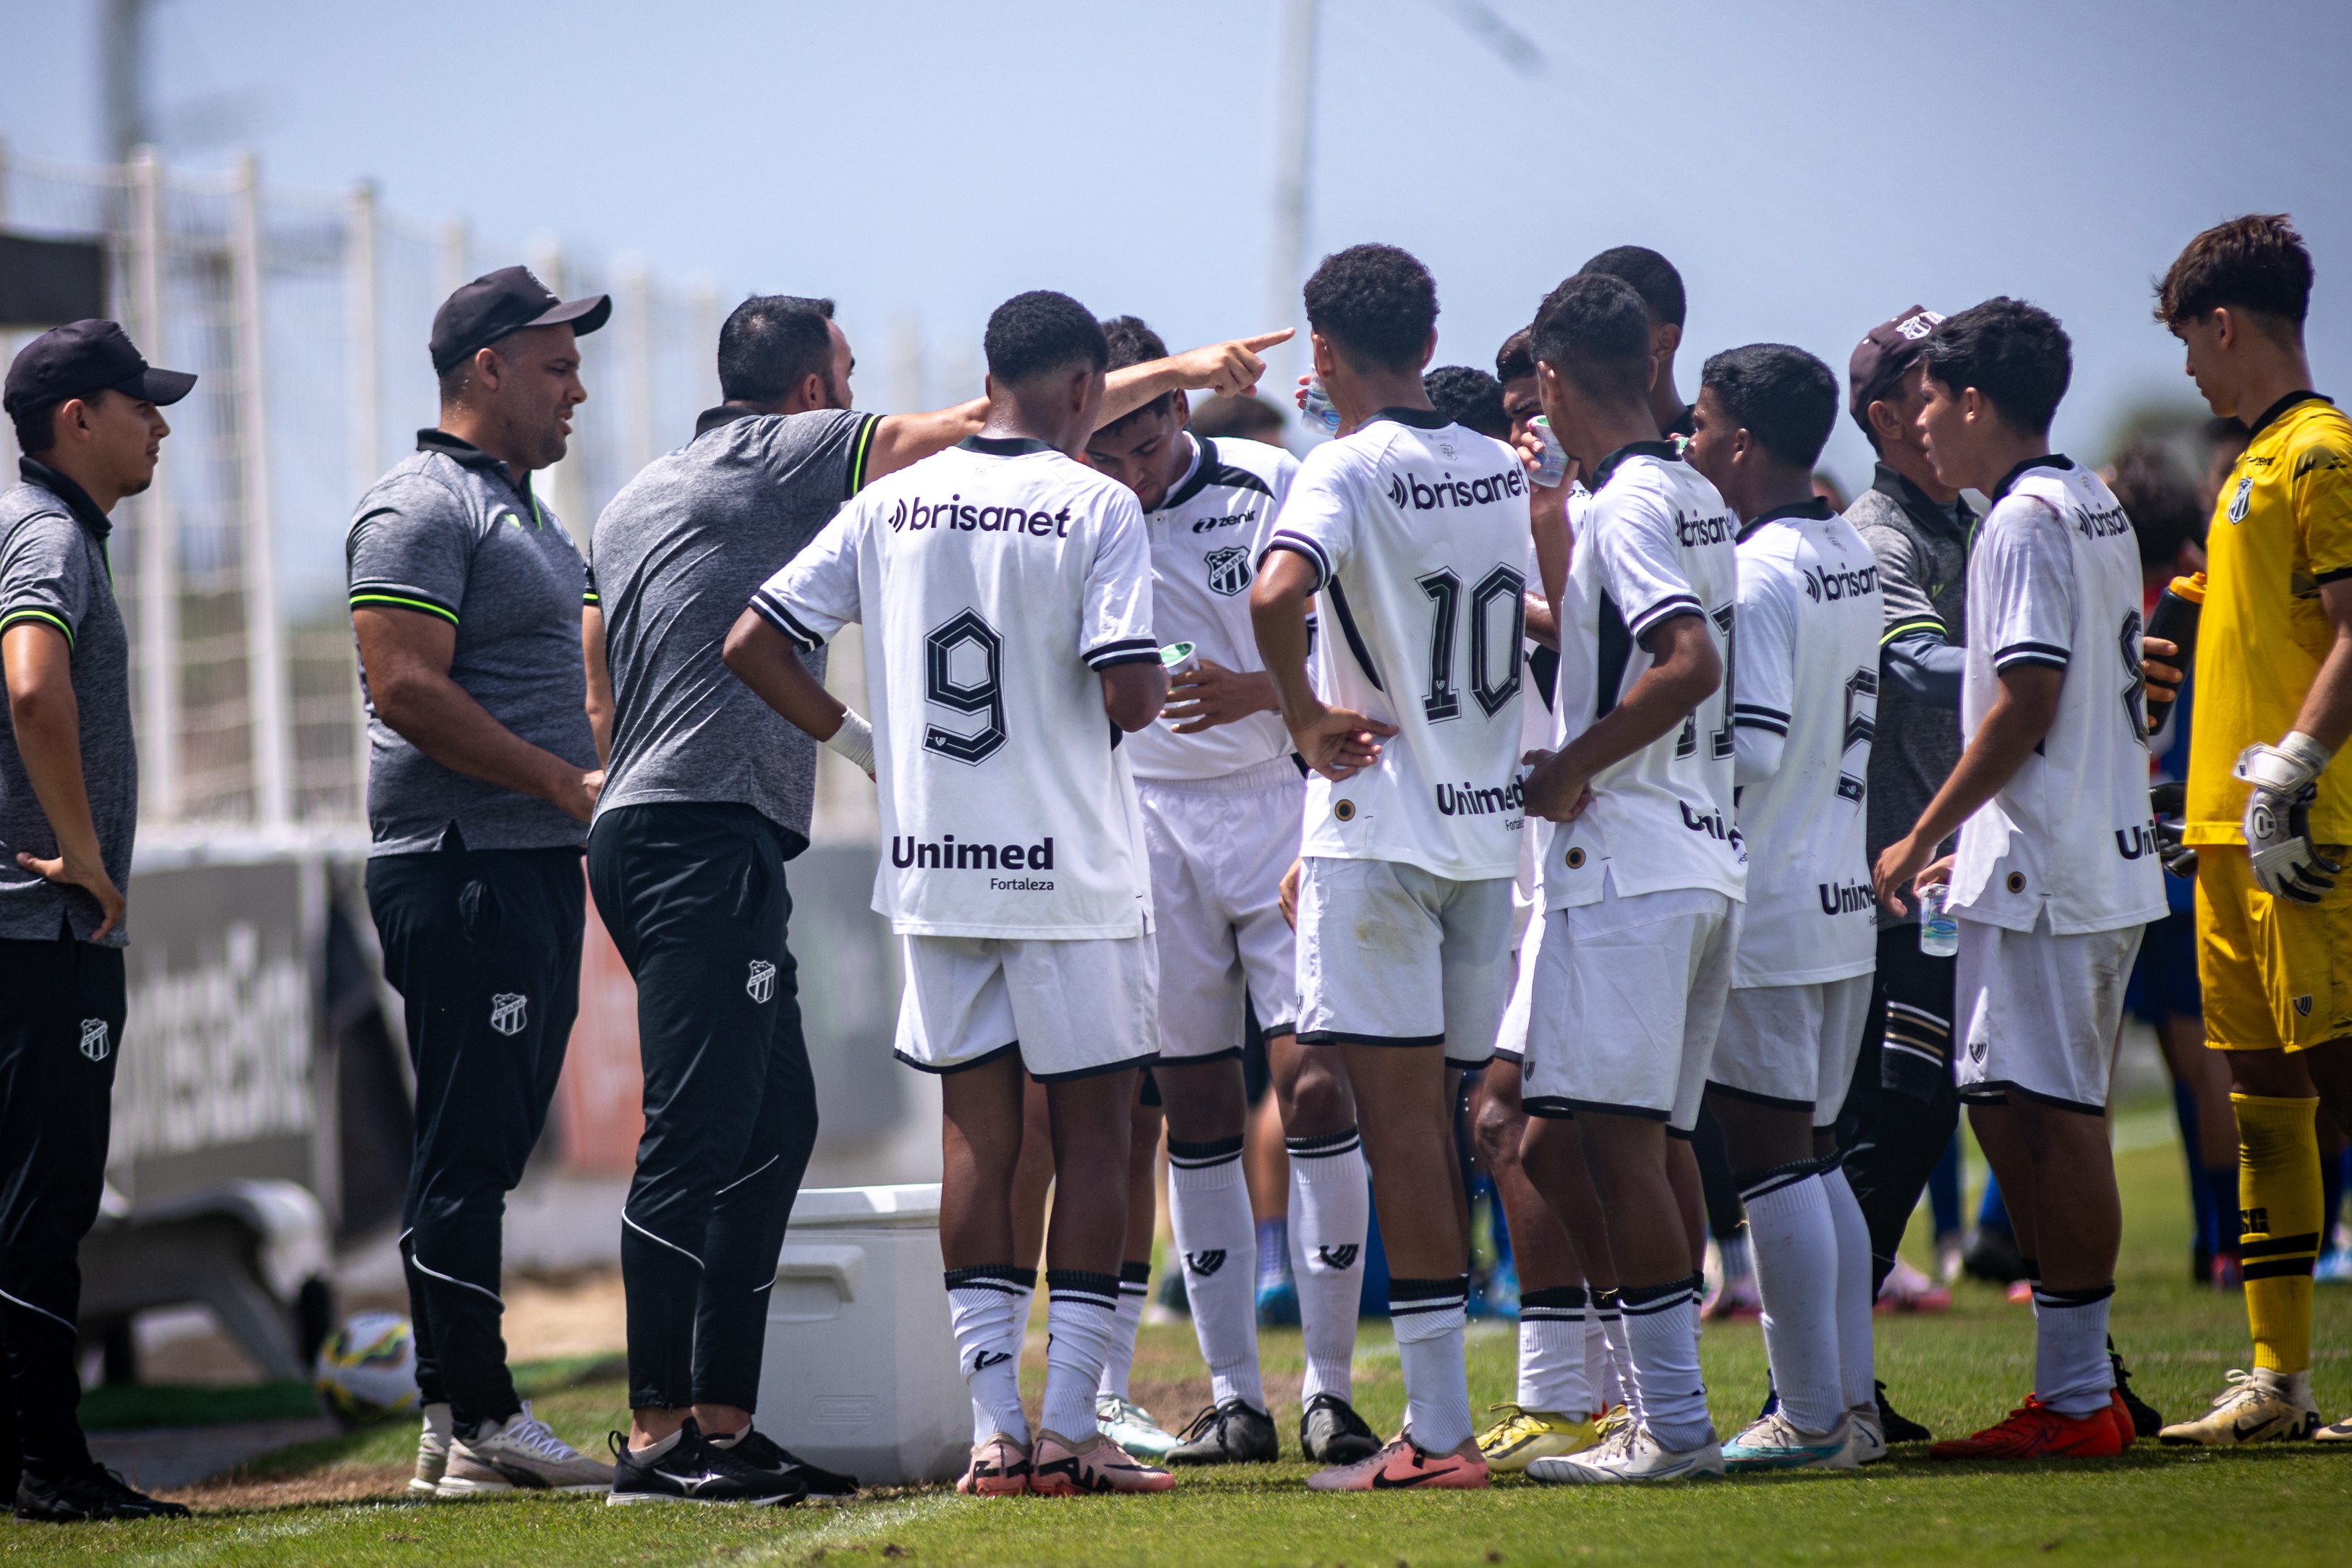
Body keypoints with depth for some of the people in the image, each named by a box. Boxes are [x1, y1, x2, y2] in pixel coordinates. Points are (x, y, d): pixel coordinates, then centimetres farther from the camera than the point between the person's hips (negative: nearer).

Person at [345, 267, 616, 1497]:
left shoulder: (522, 511, 21)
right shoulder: (420, 510, -10)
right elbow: (408, 690, -19)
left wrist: (597, 775, 12)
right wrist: (567, 783, -17)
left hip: (538, 869, 10)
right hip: (462, 871, -10)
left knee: (491, 1151, 10)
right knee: (469, 1152, -8)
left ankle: (464, 1417, 13)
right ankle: (475, 1421, -7)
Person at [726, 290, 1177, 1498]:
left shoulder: (892, 504, 5)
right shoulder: (1096, 506, -9)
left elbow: (752, 644, 3)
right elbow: (1131, 693, -17)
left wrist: (860, 741, 14)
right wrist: (1151, 695, 6)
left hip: (933, 868, 4)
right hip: (1071, 871, -4)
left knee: (979, 1140, 10)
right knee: (1093, 1136, 3)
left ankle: (994, 1429, 6)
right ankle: (1069, 1428, -1)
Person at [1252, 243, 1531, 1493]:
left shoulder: (1347, 469, -11)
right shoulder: (1503, 471, 10)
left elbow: (1277, 595, -30)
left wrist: (1307, 721, -14)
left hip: (1384, 824, -6)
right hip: (1493, 826, 6)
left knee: (1401, 1121, -6)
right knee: (1445, 1122, 12)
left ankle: (1440, 1433, -9)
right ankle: (1439, 1413, 14)